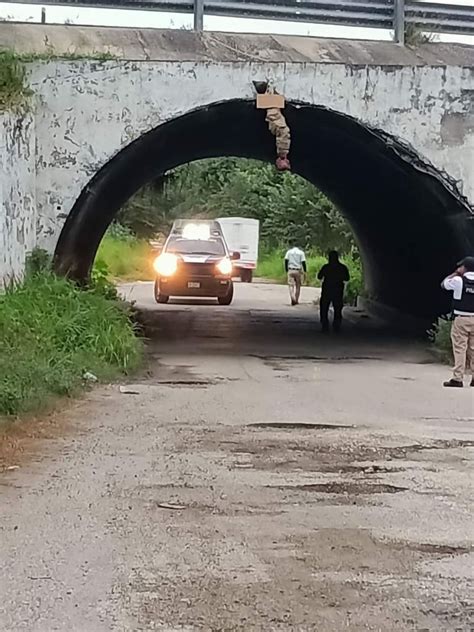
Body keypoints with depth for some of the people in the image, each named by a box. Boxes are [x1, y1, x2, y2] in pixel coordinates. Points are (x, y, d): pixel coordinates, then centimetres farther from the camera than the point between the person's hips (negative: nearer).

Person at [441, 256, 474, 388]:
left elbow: (443, 284, 10)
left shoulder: (458, 280, -8)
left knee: (460, 348, -4)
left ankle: (457, 378, -7)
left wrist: (456, 273, 14)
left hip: (461, 319, -4)